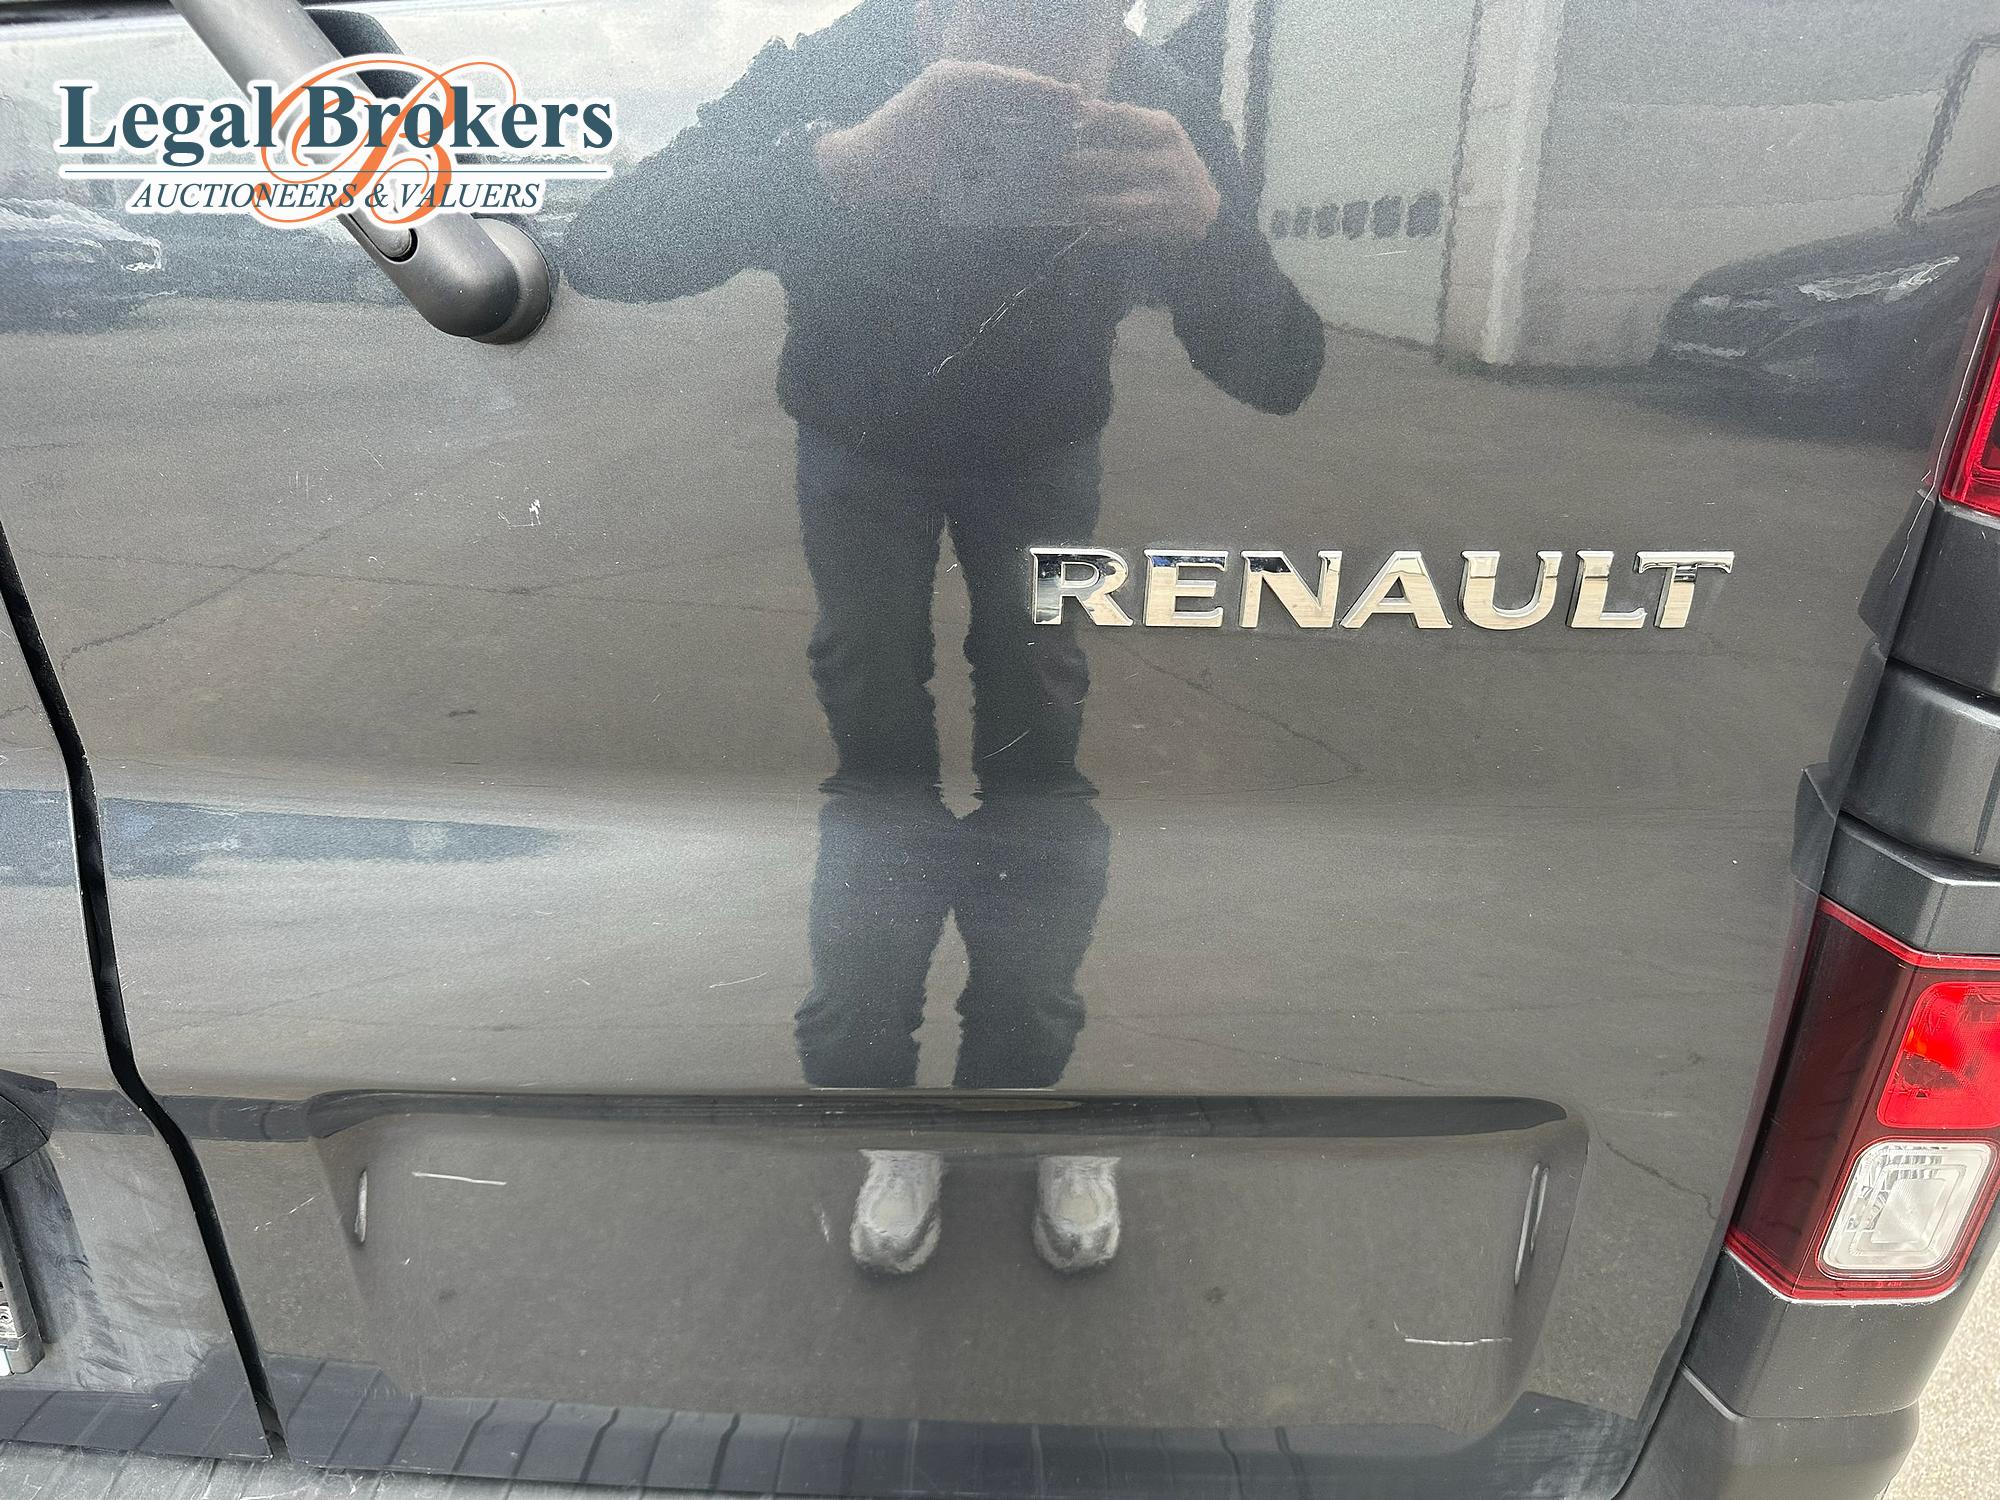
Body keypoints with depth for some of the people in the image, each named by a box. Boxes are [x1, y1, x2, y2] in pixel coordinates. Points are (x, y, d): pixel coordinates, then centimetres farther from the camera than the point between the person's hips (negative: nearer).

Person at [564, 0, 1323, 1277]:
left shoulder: (1161, 116, -28)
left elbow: (1282, 376, -31)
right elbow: (603, 252, -44)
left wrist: (1209, 225, -52)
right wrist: (845, 160, -60)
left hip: (1042, 453, 1)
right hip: (861, 444, 0)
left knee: (1047, 758, -8)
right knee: (872, 754, -11)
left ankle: (1028, 1085, 11)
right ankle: (880, 1099, 6)